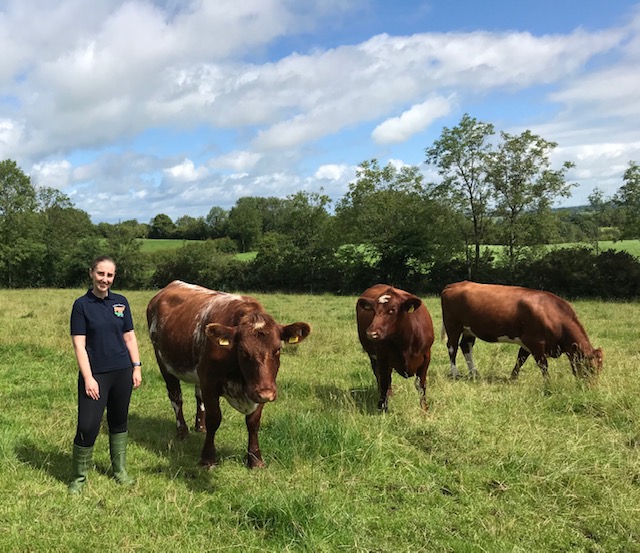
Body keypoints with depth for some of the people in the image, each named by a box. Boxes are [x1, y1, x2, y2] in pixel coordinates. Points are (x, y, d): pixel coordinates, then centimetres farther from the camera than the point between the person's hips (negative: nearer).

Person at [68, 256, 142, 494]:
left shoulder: (121, 302, 5)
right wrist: (88, 378, -14)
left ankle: (120, 470, 29)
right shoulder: (82, 305, -6)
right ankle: (79, 477, 15)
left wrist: (137, 367, 5)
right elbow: (79, 344, -9)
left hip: (122, 372, 4)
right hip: (95, 374, -4)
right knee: (88, 425, -4)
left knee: (119, 421, 14)